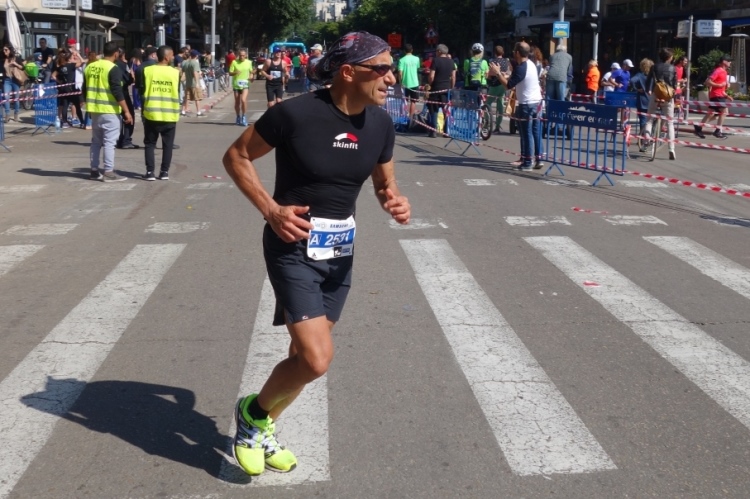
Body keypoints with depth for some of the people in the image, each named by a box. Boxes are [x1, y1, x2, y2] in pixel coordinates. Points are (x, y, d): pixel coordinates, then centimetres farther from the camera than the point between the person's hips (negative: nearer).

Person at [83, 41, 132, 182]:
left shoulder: (90, 67, 9)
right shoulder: (113, 69, -13)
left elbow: (85, 90, 14)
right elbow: (118, 92, -19)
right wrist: (126, 111, -17)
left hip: (95, 110, 7)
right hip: (109, 111, -7)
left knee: (96, 141, 13)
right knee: (109, 142, -4)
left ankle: (94, 171, 15)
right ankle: (108, 173, -4)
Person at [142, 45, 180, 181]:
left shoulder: (147, 70, -3)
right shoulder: (175, 72, -4)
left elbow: (141, 90, 2)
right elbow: (178, 92, 6)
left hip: (151, 113, 0)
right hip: (170, 115, 0)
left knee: (150, 144, 9)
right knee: (167, 145, 10)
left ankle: (150, 172, 4)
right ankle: (164, 172, 10)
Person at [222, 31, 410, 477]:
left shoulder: (380, 123, -2)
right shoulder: (296, 113, -19)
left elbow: (384, 182, 13)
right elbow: (236, 157, -6)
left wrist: (396, 202, -10)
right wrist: (271, 210, -17)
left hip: (340, 250, 7)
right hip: (293, 248, -6)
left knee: (305, 355, 15)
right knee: (317, 360, -16)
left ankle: (263, 428, 40)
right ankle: (253, 413, 14)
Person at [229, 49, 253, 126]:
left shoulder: (249, 62, 2)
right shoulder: (234, 62, -3)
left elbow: (251, 72, 17)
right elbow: (230, 73, -3)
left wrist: (251, 76, -5)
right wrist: (235, 73, -24)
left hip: (245, 84, -1)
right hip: (236, 84, 1)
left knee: (243, 100, -20)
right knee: (237, 102, 10)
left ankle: (244, 117, -6)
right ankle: (238, 117, 29)